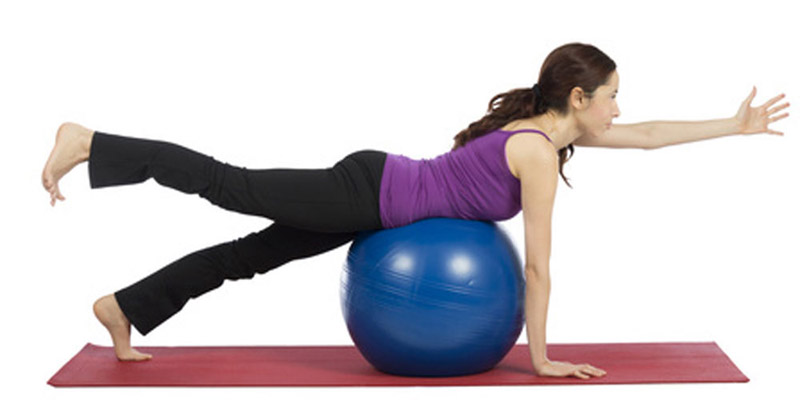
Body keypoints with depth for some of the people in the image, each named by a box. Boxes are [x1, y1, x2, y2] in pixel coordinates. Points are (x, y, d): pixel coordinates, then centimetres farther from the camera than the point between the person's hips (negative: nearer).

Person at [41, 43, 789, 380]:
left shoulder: (554, 124, 7)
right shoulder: (541, 153, -18)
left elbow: (646, 135, 18)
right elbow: (536, 266, -15)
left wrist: (734, 124, 18)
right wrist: (541, 357, -7)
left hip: (371, 187, 9)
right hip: (366, 196, -9)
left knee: (251, 254, 12)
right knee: (231, 186, -6)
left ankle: (126, 309, 21)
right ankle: (89, 144, -1)